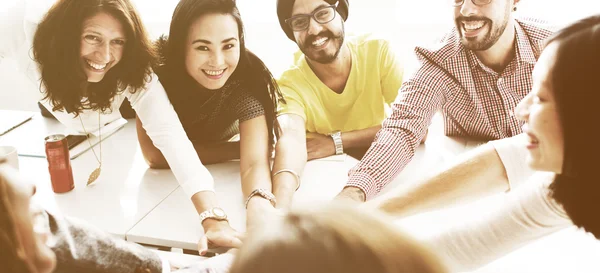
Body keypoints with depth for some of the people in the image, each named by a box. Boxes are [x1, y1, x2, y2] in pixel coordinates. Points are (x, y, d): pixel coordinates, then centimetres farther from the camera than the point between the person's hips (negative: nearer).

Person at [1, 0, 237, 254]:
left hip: (116, 124, -1)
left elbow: (167, 131, -52)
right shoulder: (26, 30, -43)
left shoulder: (131, 70, -41)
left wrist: (213, 218, -66)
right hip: (56, 120, 1)